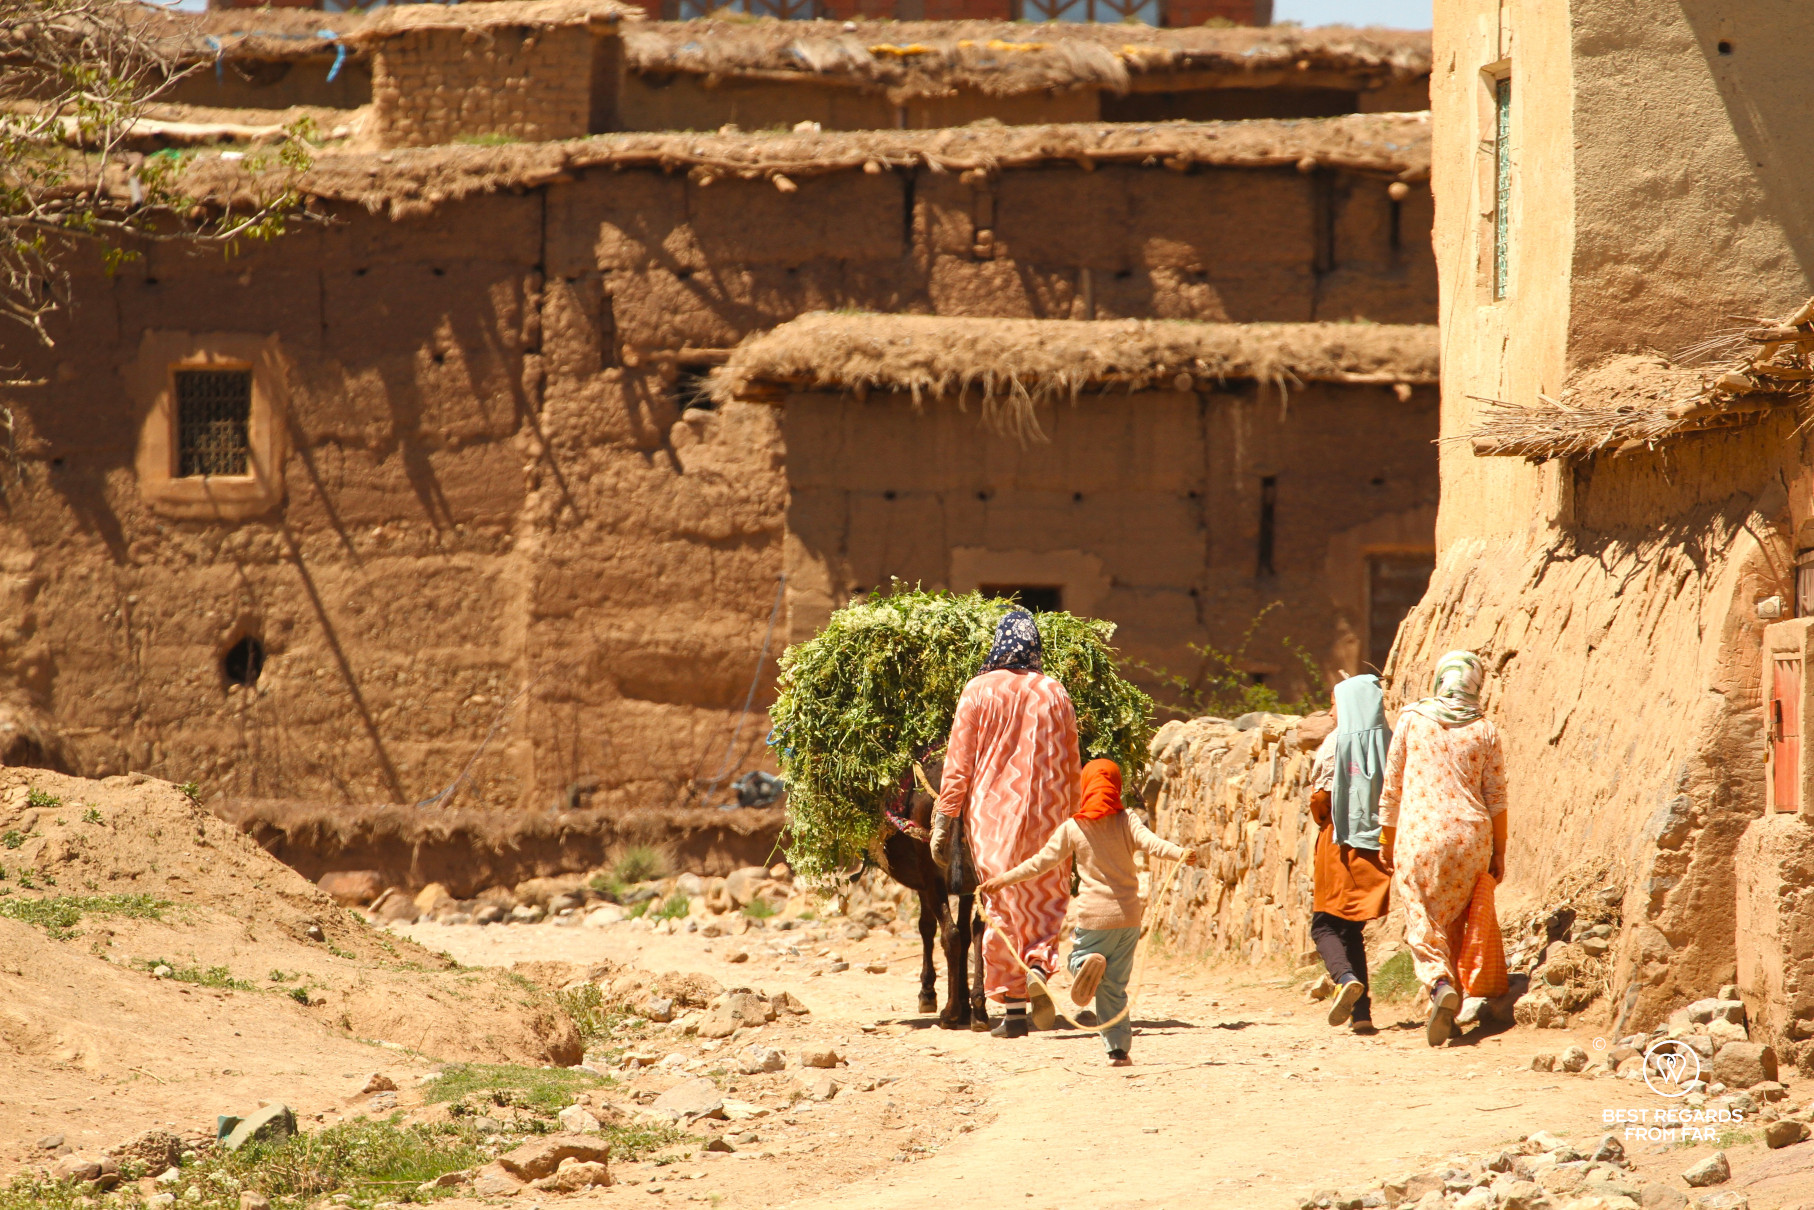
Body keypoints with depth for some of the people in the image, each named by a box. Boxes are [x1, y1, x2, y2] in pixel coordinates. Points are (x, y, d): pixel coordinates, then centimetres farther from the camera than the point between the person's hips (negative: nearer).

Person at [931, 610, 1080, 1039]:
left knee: (1001, 908, 6)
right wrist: (1071, 822, 17)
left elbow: (958, 764, -5)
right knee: (1046, 902, 13)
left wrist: (943, 822, -2)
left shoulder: (979, 691, -4)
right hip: (1045, 816, 1)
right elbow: (1070, 767, 7)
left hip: (991, 815, -1)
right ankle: (1039, 967, -16)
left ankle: (1012, 1010, 3)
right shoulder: (1053, 694, 2)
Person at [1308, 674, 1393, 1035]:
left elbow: (1319, 798, -8)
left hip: (1342, 844, -4)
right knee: (1352, 930, 14)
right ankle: (1361, 1013, 8)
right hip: (1380, 848, 4)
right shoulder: (1390, 743, 1)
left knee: (1325, 925, 6)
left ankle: (1346, 978, -23)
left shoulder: (1336, 743, -7)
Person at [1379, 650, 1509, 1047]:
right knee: (1454, 922, 13)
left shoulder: (1412, 719, 1)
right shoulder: (1484, 731, 2)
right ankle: (1449, 1013, 14)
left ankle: (1440, 983, -27)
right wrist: (1499, 852, 13)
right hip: (1469, 836, 2)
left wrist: (1387, 839, 16)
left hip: (1418, 835, -2)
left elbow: (1392, 786, 6)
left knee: (1421, 923, 1)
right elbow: (1496, 797, 5)